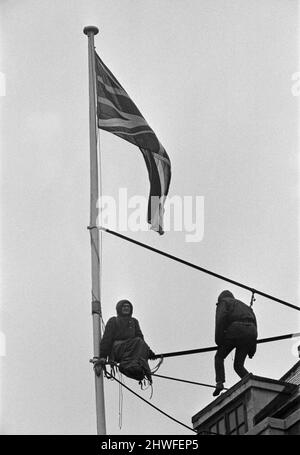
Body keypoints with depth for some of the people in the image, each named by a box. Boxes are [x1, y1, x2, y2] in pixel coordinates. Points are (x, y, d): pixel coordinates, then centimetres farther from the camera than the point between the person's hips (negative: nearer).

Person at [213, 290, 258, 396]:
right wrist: (252, 349, 18)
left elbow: (221, 319, -4)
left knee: (219, 357, 14)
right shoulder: (245, 306, 36)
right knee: (238, 365, 12)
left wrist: (218, 339, -9)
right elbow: (254, 323, 24)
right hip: (250, 333, 5)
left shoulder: (224, 302, 18)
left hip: (234, 330, -5)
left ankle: (220, 383, -6)